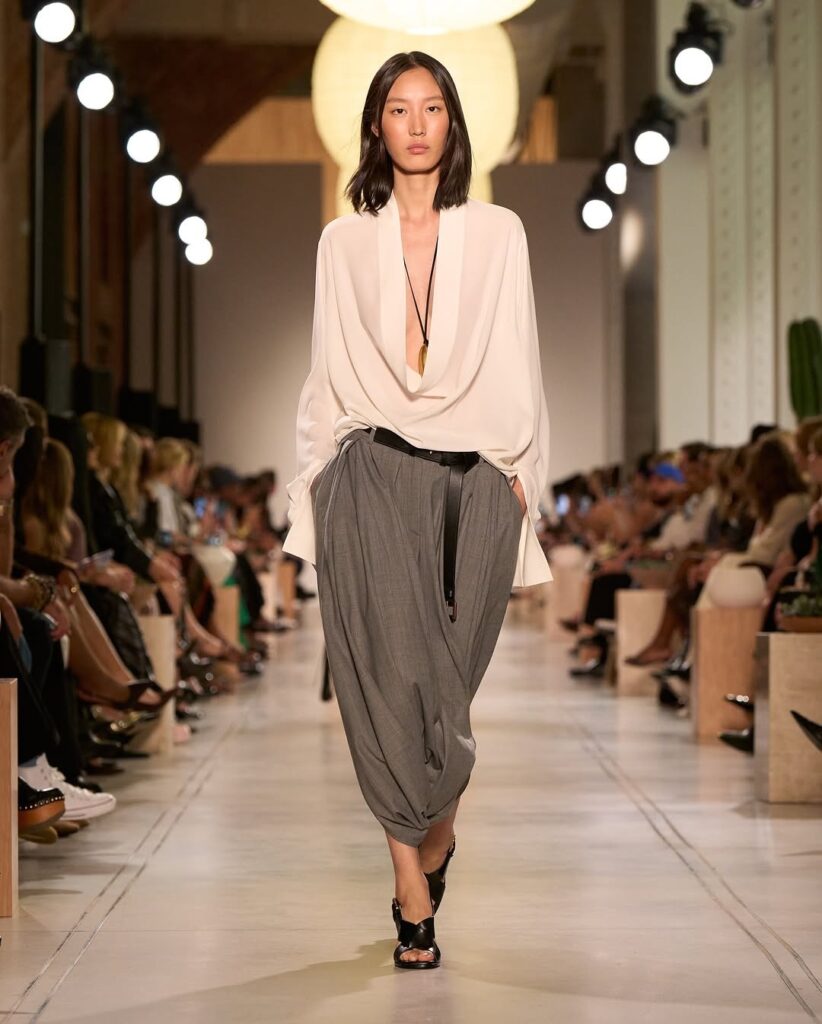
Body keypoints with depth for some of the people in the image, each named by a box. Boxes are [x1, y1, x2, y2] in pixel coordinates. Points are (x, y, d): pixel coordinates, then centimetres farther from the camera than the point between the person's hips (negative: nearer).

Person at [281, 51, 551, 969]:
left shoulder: (498, 234, 12)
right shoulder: (344, 241, 13)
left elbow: (517, 366, 11)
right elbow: (328, 373, 13)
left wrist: (517, 471, 3)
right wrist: (315, 488, 7)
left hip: (473, 479, 1)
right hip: (374, 475, 0)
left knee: (447, 673, -2)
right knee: (392, 668, -11)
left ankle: (421, 855, 19)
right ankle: (416, 890, -7)